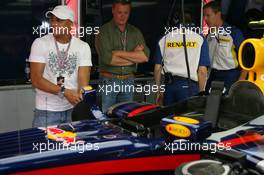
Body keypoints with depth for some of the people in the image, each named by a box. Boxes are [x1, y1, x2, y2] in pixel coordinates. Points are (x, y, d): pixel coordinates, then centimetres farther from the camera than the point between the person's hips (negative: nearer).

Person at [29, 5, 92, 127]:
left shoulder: (83, 47, -2)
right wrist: (64, 92, -23)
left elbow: (83, 82, -10)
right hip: (46, 111, -1)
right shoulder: (40, 43, -5)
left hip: (74, 109, 2)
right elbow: (36, 80, -12)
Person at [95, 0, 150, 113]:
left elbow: (145, 56, -5)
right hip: (109, 80, -4)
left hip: (128, 81, 4)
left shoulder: (135, 32, 9)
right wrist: (134, 56, -9)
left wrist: (119, 53, -13)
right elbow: (107, 58, -18)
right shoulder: (104, 31, -5)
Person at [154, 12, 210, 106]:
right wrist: (201, 92, 8)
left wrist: (158, 91, 18)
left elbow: (157, 68, 9)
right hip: (189, 85, -2)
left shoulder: (164, 39, 11)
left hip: (169, 85, 3)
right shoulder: (199, 39, 5)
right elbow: (202, 71, 0)